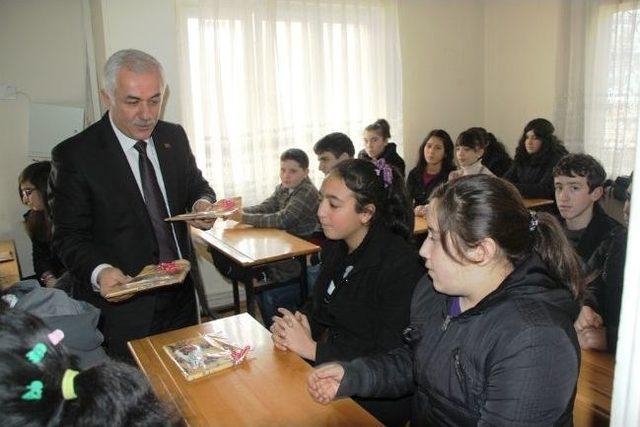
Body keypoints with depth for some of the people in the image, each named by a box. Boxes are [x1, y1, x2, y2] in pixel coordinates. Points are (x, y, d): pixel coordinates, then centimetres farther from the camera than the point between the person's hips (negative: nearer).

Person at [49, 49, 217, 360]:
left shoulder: (174, 137, 2)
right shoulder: (74, 155, -13)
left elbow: (196, 185, 14)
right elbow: (69, 237, -10)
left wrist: (203, 204, -10)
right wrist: (99, 272, -29)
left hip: (181, 296, 5)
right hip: (121, 305, -4)